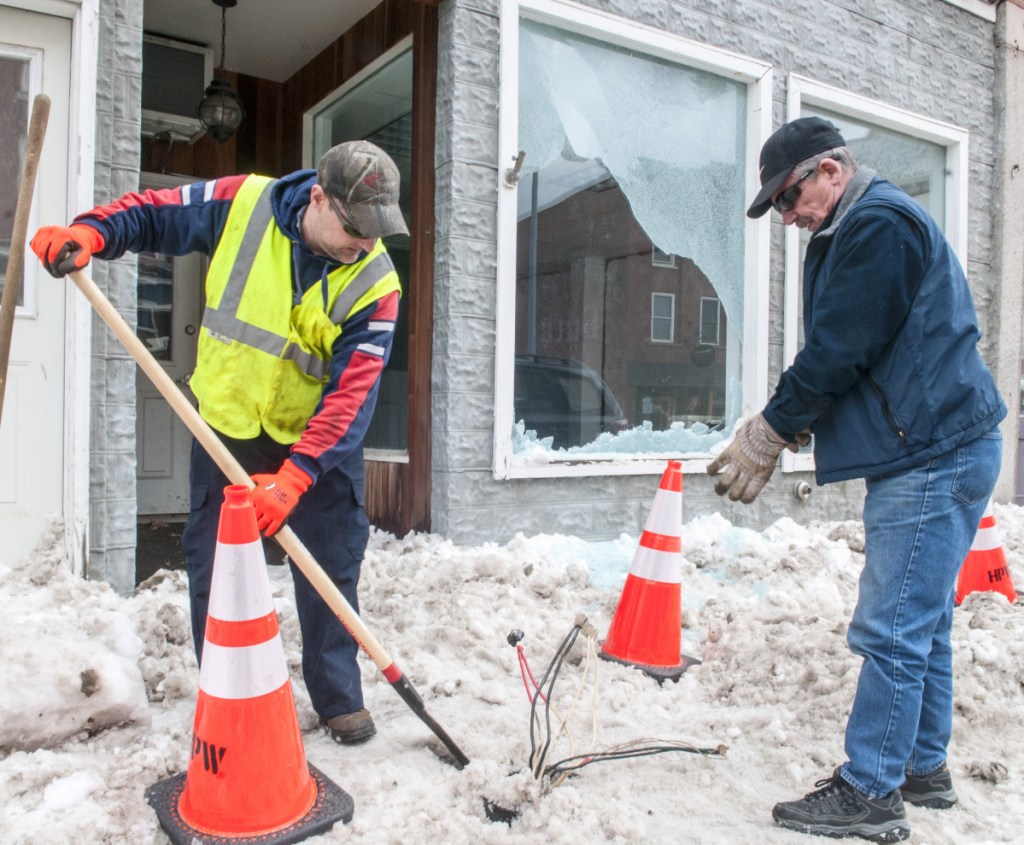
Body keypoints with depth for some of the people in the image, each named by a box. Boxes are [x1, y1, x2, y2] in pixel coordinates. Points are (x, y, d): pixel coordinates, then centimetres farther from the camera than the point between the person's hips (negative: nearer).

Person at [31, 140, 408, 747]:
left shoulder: (375, 283, -20)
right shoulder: (241, 204, -15)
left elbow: (352, 394, -26)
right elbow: (152, 214, 0)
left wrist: (294, 476, -35)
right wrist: (90, 233, -20)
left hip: (322, 441, -1)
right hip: (228, 424, 2)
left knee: (332, 568, 6)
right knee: (214, 566, 10)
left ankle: (339, 697, 26)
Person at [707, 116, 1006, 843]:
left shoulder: (878, 224, -13)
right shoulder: (860, 231, 20)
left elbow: (837, 350, -18)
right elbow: (836, 355, 18)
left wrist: (768, 433, -8)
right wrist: (781, 430, 8)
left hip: (933, 460, -11)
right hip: (936, 453, 11)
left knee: (892, 631, -6)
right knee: (922, 623, 16)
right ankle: (922, 767, 28)